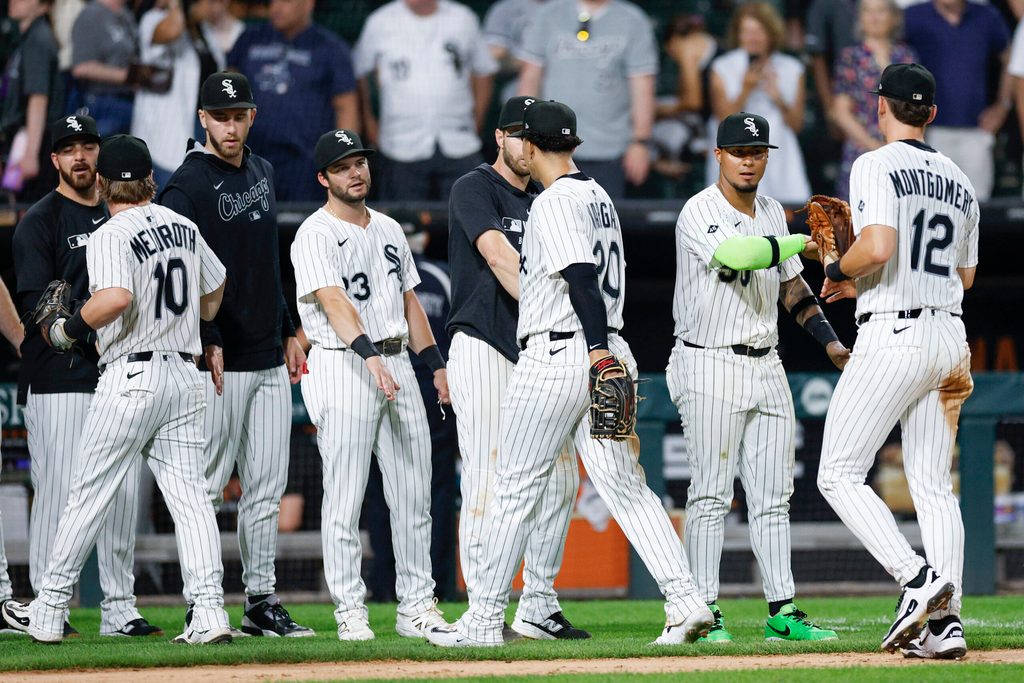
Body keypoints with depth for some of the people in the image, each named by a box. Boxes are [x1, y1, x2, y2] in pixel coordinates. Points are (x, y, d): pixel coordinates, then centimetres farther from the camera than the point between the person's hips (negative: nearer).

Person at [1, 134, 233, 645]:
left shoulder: (111, 236, -12)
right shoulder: (184, 227, 10)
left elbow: (117, 297, -30)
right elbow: (214, 286, 26)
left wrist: (74, 327, -13)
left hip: (131, 377, -6)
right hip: (185, 373, 6)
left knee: (89, 494, 3)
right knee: (190, 494, 2)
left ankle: (48, 612, 11)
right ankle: (210, 613, -9)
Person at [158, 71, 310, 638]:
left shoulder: (261, 173, 14)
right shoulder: (188, 184, -10)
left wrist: (288, 331, 19)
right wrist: (207, 341, -22)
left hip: (270, 358, 7)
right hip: (221, 360, -7)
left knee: (267, 486, 8)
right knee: (209, 485, -4)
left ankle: (261, 601, 13)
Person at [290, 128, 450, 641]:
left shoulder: (389, 230, 18)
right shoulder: (316, 235, -6)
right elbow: (334, 301, -20)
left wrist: (436, 364, 16)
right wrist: (370, 355, -33)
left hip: (397, 363, 7)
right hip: (343, 367, -7)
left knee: (413, 494, 6)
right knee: (344, 498, -5)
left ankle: (416, 607, 11)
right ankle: (350, 612, -2)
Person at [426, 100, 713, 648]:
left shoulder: (555, 203, -12)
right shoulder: (599, 197, 17)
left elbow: (582, 278, -23)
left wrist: (598, 354, -30)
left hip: (556, 353, -8)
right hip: (605, 350, 8)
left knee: (516, 488, 1)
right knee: (625, 485, 3)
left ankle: (485, 619, 7)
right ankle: (685, 600, -11)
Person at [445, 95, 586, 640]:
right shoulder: (475, 188, -2)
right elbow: (497, 254, -18)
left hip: (539, 355, 7)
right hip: (483, 349, -7)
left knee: (559, 480, 5)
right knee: (487, 481, -10)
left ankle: (537, 608, 13)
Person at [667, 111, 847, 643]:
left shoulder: (771, 212, 12)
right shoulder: (699, 214, -13)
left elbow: (790, 284, 20)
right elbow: (737, 255, -31)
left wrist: (830, 340, 11)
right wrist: (807, 241, -31)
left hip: (766, 367, 7)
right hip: (712, 366, -7)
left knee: (773, 497, 6)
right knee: (711, 494, -6)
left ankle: (781, 611, 8)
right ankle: (704, 611, -3)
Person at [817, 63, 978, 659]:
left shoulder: (876, 167, -8)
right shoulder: (959, 181, 15)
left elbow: (878, 247, -23)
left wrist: (839, 269, -2)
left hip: (894, 336, -7)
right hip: (950, 335, 7)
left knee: (839, 475, -4)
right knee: (934, 485, 9)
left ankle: (918, 578, -20)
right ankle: (946, 622, 2)